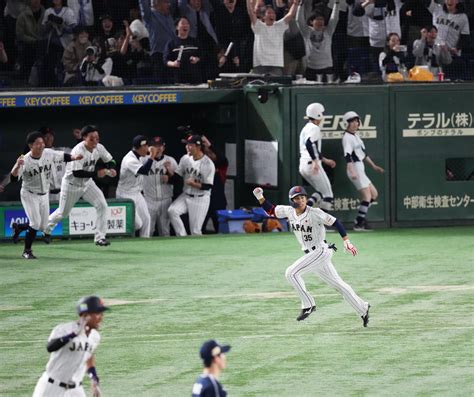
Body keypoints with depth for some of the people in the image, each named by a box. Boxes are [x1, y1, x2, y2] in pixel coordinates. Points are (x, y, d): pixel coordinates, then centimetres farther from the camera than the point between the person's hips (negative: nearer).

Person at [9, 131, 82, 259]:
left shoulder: (49, 154, -10)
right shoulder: (25, 161, -23)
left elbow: (63, 156, 6)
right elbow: (13, 178, -29)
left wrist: (74, 157, -13)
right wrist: (17, 166, -47)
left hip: (44, 195, 5)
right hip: (29, 195, -5)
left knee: (42, 226, 10)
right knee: (35, 223, -16)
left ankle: (17, 227, 35)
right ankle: (27, 251, 1)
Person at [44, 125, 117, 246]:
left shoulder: (99, 148, -11)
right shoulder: (78, 151, -30)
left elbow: (110, 160, 4)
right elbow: (76, 173, -35)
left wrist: (111, 169, -19)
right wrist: (96, 173, -40)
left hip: (87, 183, 5)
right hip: (71, 185, -5)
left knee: (102, 205, -13)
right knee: (63, 213, 10)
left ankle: (100, 237, -7)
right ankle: (45, 229, 38)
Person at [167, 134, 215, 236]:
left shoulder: (208, 164, -17)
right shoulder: (185, 159, 1)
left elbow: (208, 186, -16)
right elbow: (176, 176, 5)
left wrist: (194, 184, -30)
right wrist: (169, 170, -15)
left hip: (200, 200, -5)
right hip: (186, 196, 5)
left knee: (195, 231, -4)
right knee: (172, 210, -20)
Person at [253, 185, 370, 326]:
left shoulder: (314, 213, -16)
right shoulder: (289, 211, 3)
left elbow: (334, 222, -14)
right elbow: (270, 210, 14)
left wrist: (346, 241, -21)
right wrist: (260, 197, -2)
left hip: (321, 251, -7)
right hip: (310, 254, 7)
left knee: (291, 273, -17)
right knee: (337, 283, 12)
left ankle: (308, 305, -8)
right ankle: (363, 309, 20)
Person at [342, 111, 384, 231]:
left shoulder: (356, 136, 18)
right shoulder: (347, 137, -11)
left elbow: (363, 153, 28)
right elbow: (347, 155, -23)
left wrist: (373, 166, 30)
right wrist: (352, 171, -35)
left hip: (360, 170, 10)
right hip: (355, 169, -10)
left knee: (374, 194, 13)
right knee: (367, 195, -14)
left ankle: (360, 219, 11)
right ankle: (359, 224, -11)